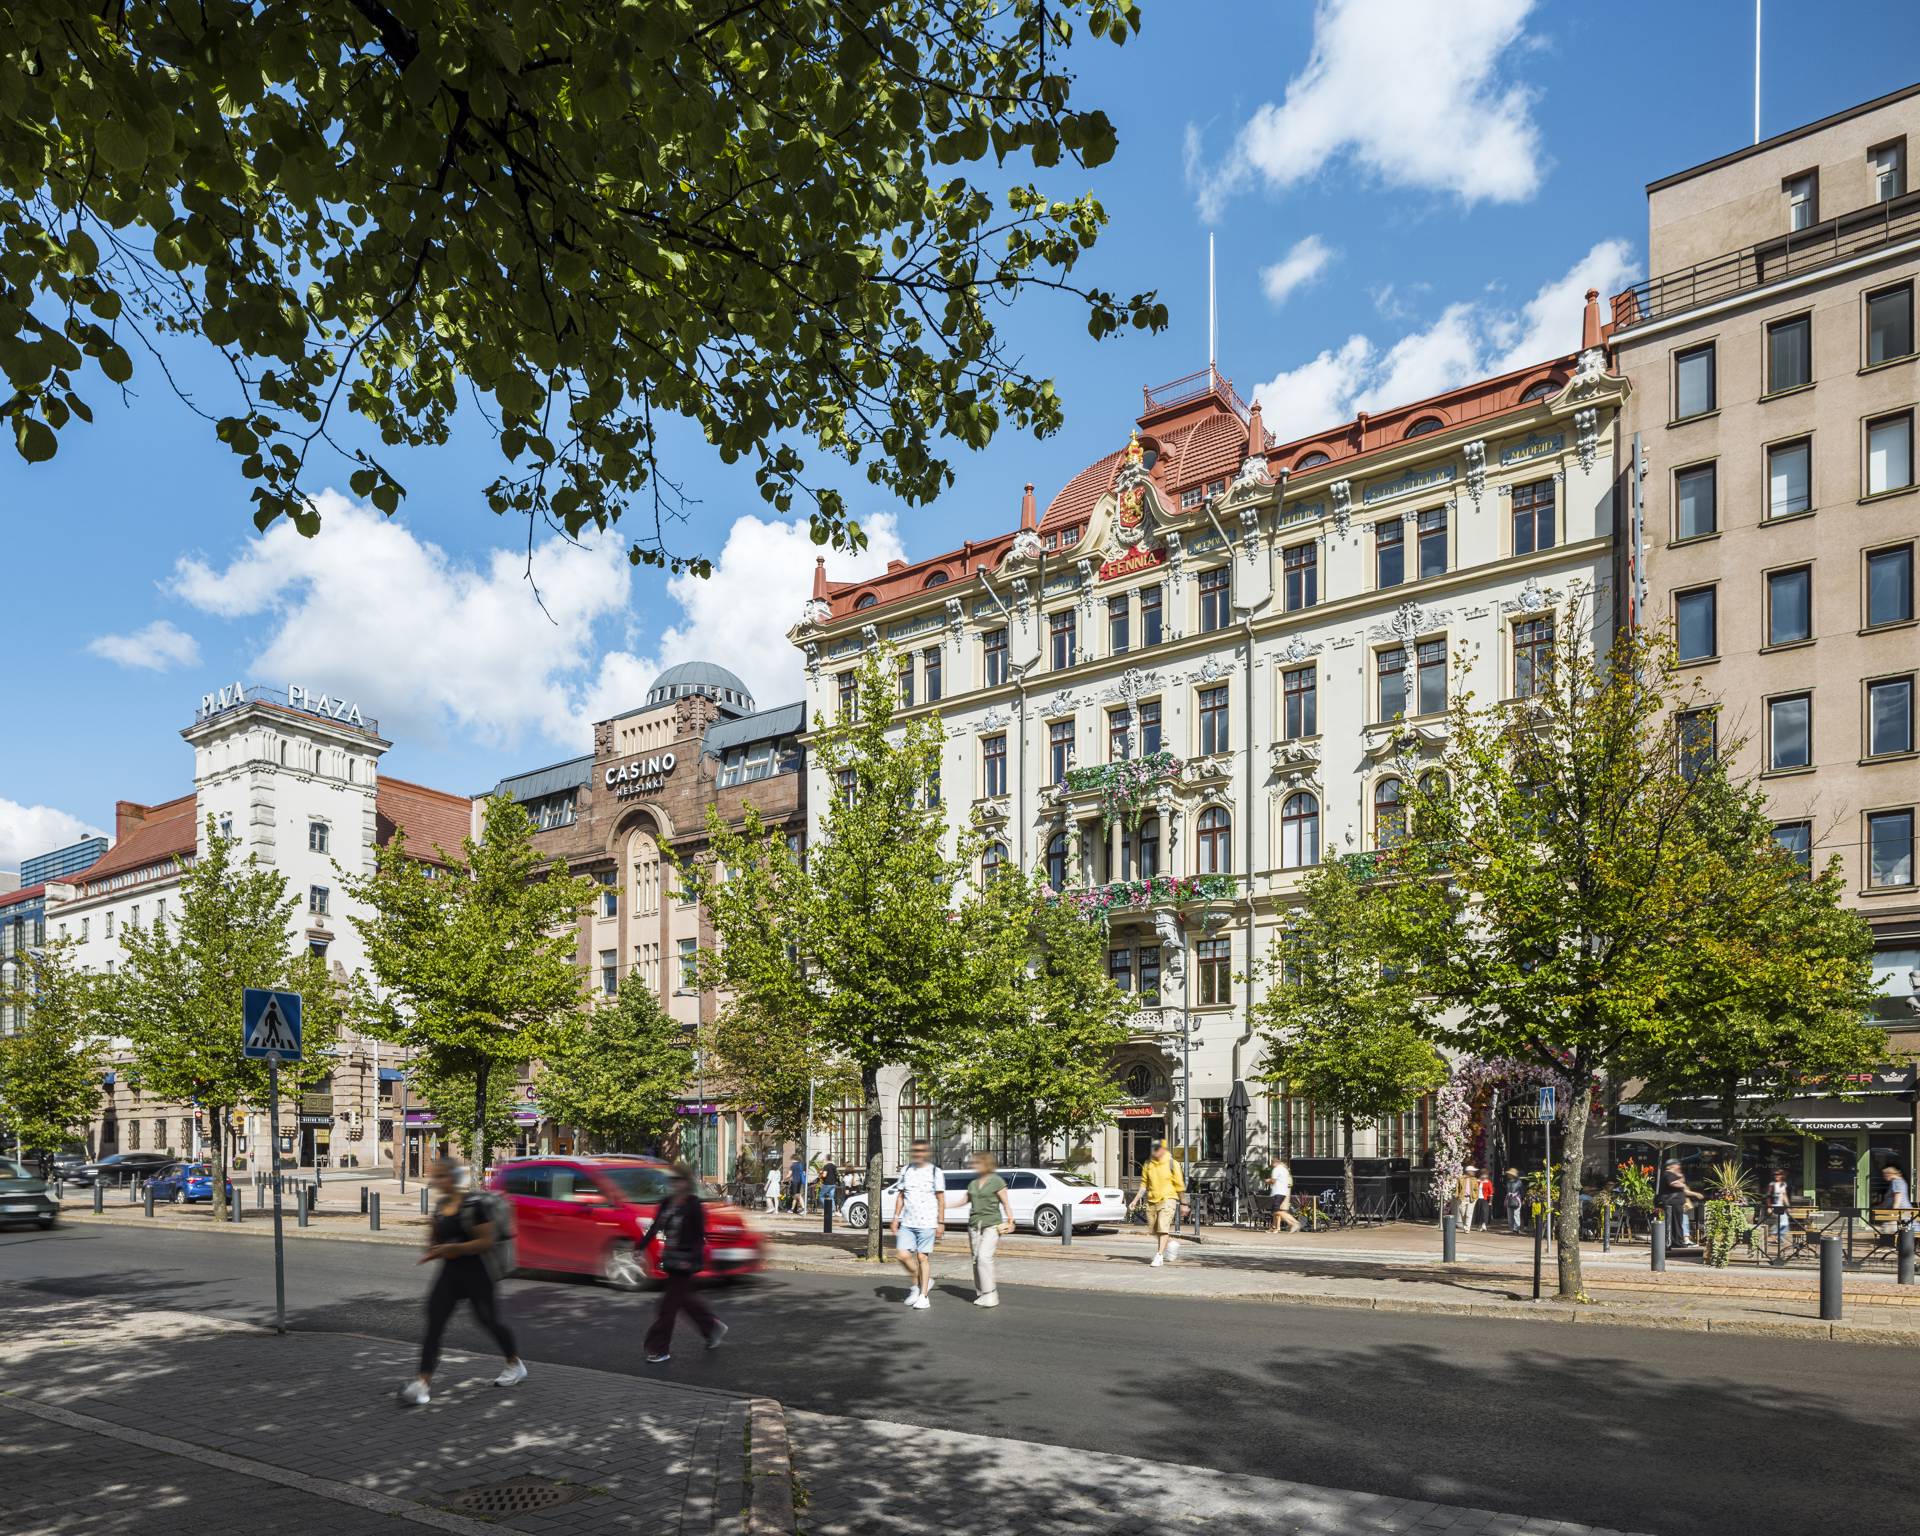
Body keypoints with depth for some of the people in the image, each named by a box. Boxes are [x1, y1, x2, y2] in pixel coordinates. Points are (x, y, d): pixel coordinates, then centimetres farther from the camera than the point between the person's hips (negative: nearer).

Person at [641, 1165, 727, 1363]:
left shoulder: (694, 1205, -15)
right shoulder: (667, 1203, 5)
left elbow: (700, 1235, -15)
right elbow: (655, 1227, 8)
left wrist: (690, 1259, -21)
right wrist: (641, 1247, 0)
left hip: (685, 1263, -7)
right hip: (670, 1260, 7)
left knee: (669, 1304, -3)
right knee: (685, 1298, 18)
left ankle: (659, 1350, 6)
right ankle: (713, 1327, 36)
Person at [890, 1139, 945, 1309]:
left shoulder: (935, 1173, -3)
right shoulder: (905, 1171, 10)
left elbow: (941, 1200, -2)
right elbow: (900, 1196, 14)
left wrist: (941, 1223, -5)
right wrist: (896, 1217, 7)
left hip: (927, 1223, -4)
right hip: (907, 1223, 4)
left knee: (923, 1257, -2)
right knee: (902, 1254, -5)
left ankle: (924, 1296, 8)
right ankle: (919, 1283, 19)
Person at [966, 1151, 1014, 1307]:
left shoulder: (997, 1181, -4)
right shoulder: (973, 1183, 14)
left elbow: (1006, 1203, -3)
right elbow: (965, 1200, 23)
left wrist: (1010, 1222, -11)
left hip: (992, 1225, -6)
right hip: (974, 1224, 6)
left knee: (984, 1257, -19)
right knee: (976, 1259, 4)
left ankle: (990, 1294, -15)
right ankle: (980, 1294, 14)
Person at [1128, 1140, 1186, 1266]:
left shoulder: (1172, 1164, -5)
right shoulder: (1147, 1164, 6)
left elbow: (1179, 1185, 0)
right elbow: (1143, 1184, 10)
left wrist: (1183, 1203, 4)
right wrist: (1135, 1200, 3)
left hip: (1167, 1199, -5)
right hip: (1151, 1200, 5)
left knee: (1163, 1228, -14)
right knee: (1154, 1230, 12)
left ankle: (1159, 1256, -10)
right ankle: (1172, 1242, 37)